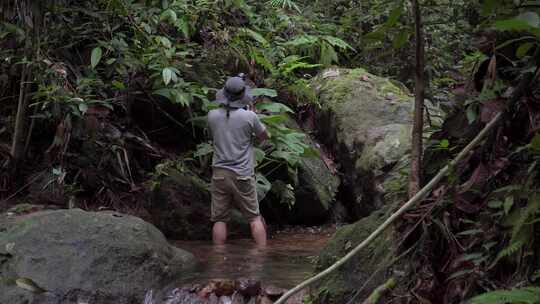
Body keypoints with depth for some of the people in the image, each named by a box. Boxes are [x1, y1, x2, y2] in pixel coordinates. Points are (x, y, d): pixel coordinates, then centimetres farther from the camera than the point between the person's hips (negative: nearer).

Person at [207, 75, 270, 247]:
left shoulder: (212, 115, -2)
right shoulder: (249, 116, -10)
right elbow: (265, 136, 7)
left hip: (219, 174, 2)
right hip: (243, 175, -2)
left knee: (220, 219, 6)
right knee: (254, 218, 9)